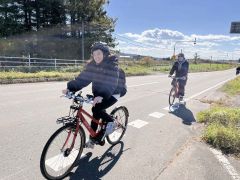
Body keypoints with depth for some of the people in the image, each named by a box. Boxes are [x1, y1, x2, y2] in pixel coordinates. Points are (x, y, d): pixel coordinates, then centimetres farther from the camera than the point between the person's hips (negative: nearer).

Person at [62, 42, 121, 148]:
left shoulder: (112, 65, -21)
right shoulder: (92, 65, -5)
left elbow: (111, 83, -34)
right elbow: (83, 78, -12)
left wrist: (102, 96, -49)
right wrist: (70, 88, -26)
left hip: (111, 94, -5)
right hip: (98, 94, 5)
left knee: (96, 109, -23)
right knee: (96, 115, 6)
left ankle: (111, 121, 3)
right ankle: (93, 139, 24)